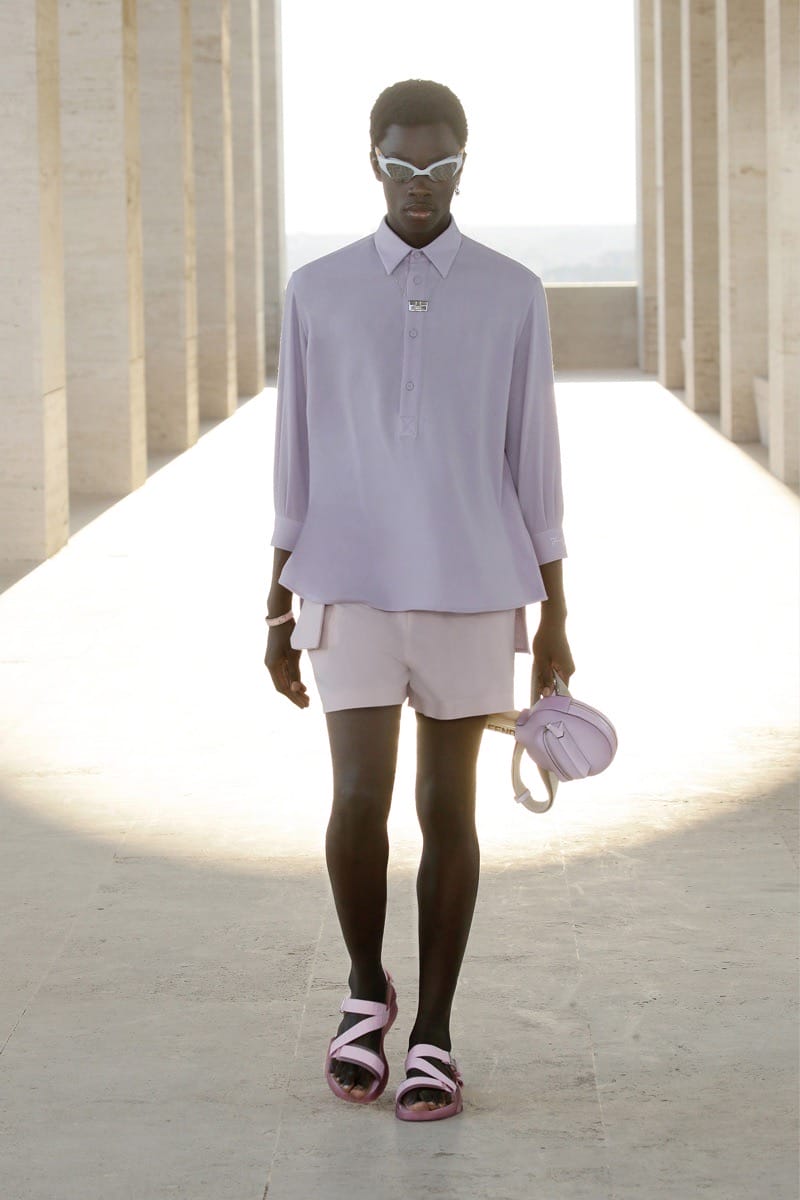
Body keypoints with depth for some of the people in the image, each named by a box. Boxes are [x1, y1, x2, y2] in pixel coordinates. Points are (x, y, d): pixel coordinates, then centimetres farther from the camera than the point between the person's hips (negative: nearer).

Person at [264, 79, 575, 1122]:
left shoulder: (514, 296, 1)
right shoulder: (317, 293, 3)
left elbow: (533, 461, 3)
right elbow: (297, 463, 5)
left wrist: (555, 618, 1)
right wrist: (278, 615, 5)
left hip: (472, 593, 0)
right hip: (352, 593, 0)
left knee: (447, 809, 2)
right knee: (361, 800, -9)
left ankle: (433, 1034, 14)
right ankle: (366, 987, 17)